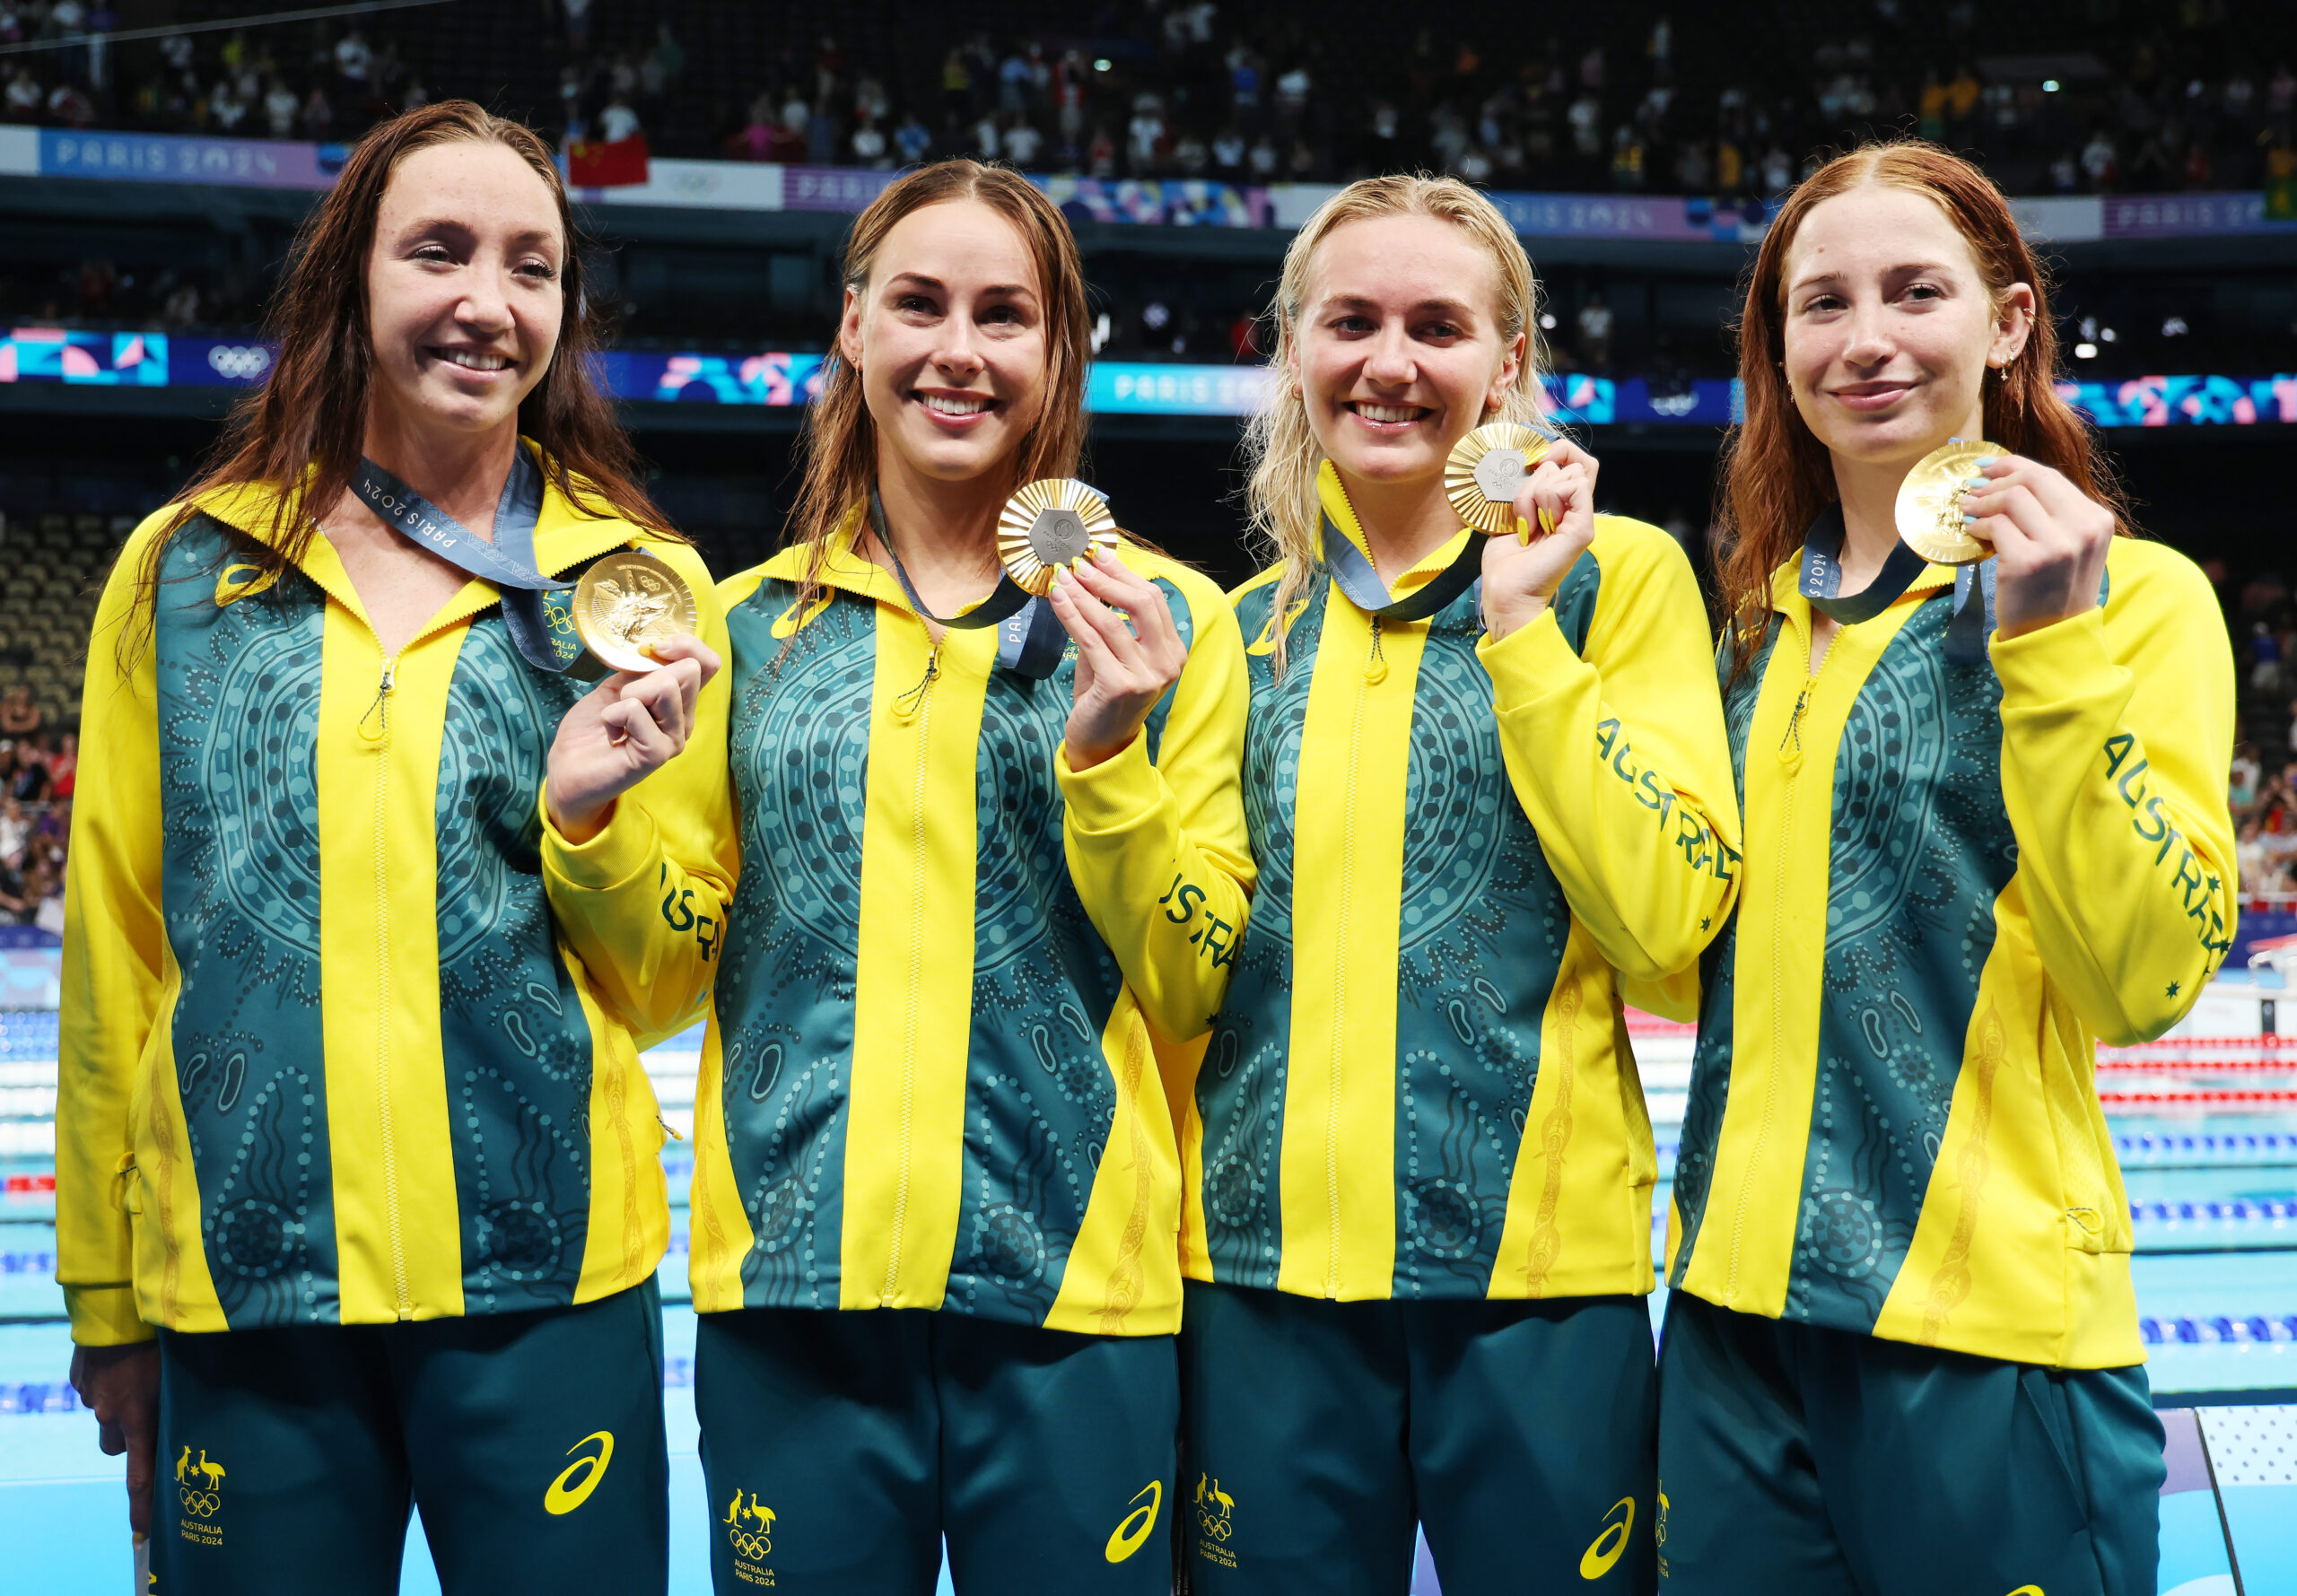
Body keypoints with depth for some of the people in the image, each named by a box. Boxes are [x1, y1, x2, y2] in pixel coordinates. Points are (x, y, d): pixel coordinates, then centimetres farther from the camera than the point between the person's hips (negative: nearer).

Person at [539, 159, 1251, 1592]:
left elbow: (1193, 992, 0)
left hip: (1068, 1289, -1)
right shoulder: (751, 625, 9)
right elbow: (662, 981, 12)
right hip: (793, 1278, 2)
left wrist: (1107, 757, -14)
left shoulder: (1167, 620, 2)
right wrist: (590, 817, -6)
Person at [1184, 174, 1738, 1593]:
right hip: (1266, 1261, 3)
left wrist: (1518, 625, -13)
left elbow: (1669, 923, -12)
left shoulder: (1617, 576, 1)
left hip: (1534, 1262, -3)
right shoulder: (1245, 626, 11)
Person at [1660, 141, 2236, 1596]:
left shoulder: (2138, 596, -5)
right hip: (1740, 1306, 5)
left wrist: (2054, 652, -21)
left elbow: (2148, 981, -13)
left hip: (1991, 1320, -5)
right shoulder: (1764, 617, 12)